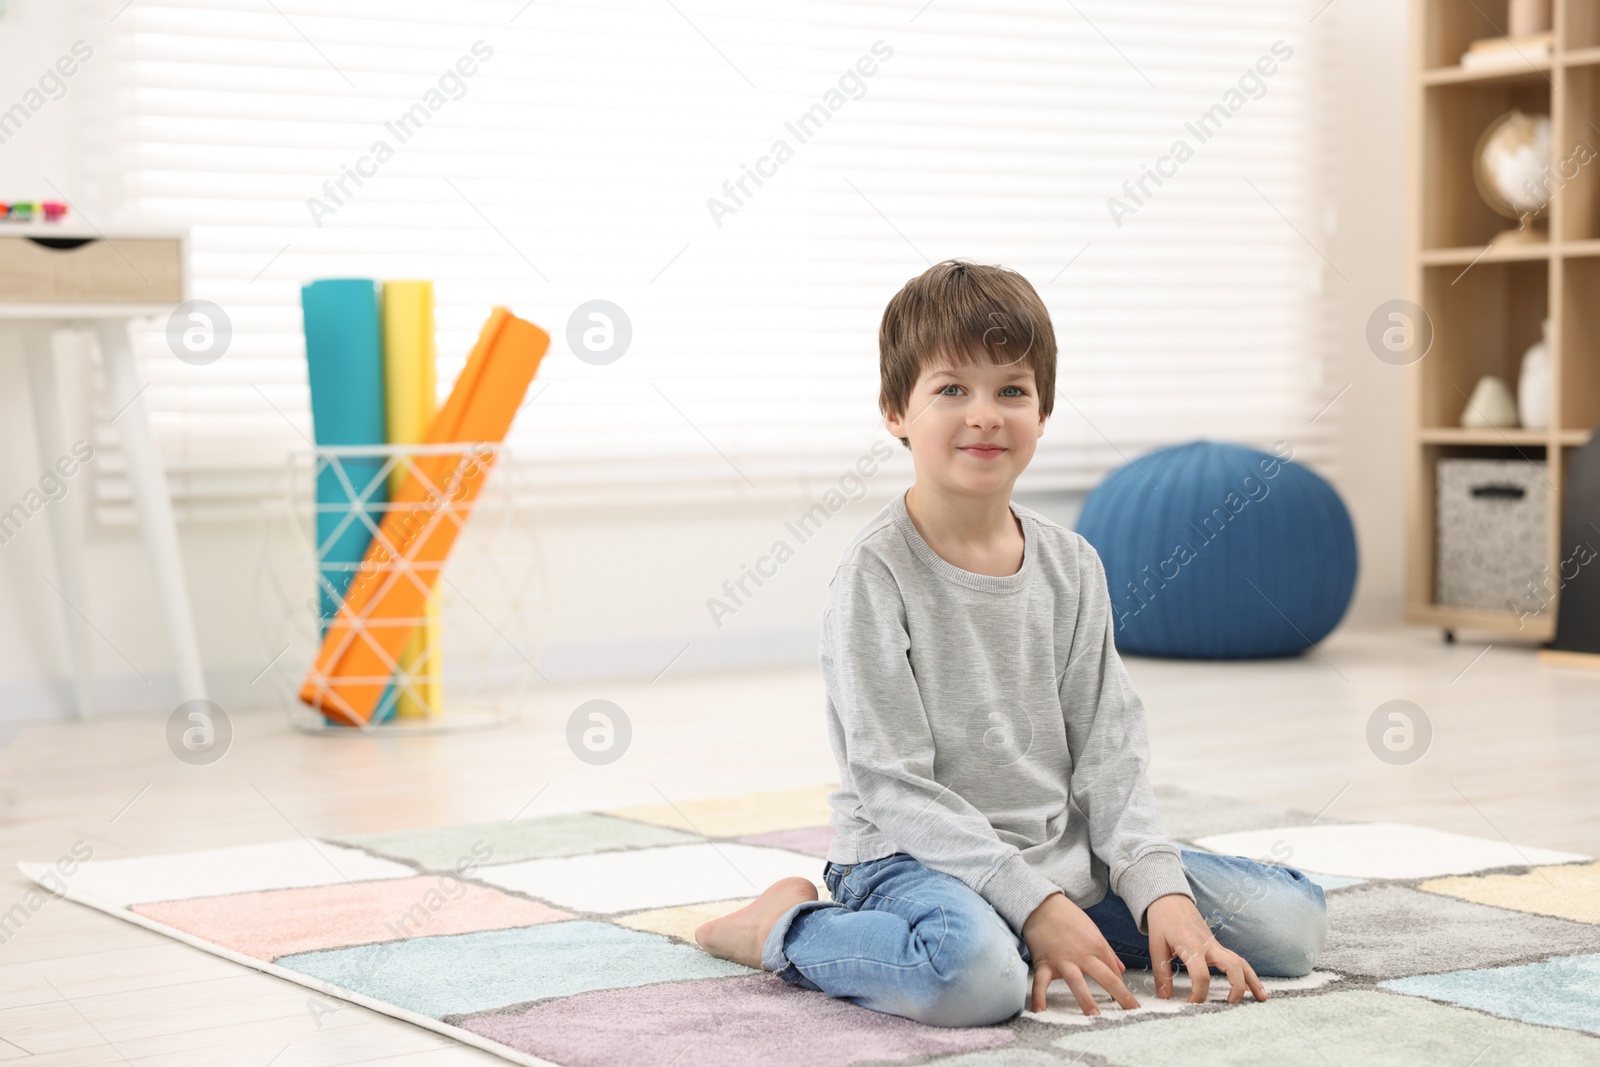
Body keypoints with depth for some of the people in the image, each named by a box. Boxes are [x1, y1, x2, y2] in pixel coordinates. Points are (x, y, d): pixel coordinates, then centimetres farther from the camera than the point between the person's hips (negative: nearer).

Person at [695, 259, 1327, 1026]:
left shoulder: (1071, 566, 5)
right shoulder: (877, 573, -13)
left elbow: (1108, 752, 5)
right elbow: (894, 788, -16)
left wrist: (1160, 891, -10)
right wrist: (1035, 905, -22)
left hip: (1064, 853, 6)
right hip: (916, 858, -6)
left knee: (1294, 919, -2)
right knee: (977, 971, -40)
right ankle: (785, 929, -10)